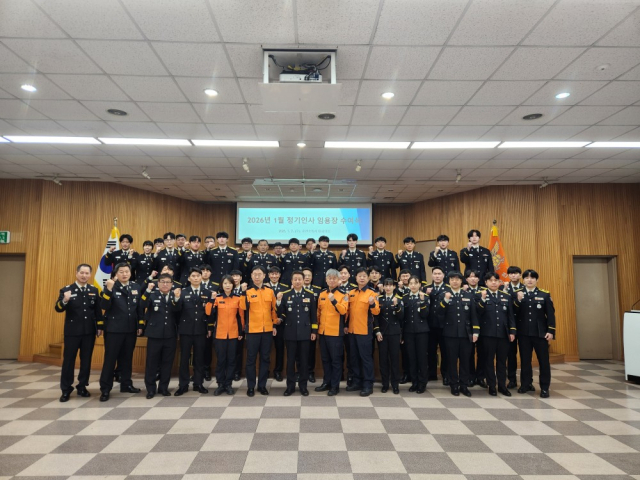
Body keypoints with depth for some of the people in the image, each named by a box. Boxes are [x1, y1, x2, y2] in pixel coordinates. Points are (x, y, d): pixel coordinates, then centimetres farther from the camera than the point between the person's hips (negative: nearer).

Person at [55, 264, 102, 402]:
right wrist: (64, 300, -34)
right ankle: (66, 390, 15)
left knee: (86, 360, 9)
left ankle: (82, 387, 22)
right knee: (68, 360, 4)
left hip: (89, 331, 3)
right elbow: (58, 308, -13)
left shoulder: (94, 290, 5)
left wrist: (100, 326, 5)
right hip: (72, 331, -3)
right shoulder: (66, 289, -4)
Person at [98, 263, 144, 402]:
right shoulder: (110, 287, -5)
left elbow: (140, 307, 9)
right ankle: (105, 388, 9)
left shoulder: (137, 287, 6)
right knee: (110, 358, 0)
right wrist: (108, 289, -26)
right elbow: (104, 306, -16)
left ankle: (126, 384, 26)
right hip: (114, 329, -4)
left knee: (127, 358, 14)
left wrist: (141, 324, 7)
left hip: (131, 329, 4)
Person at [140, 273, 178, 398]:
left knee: (167, 362, 8)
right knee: (152, 362, 5)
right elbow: (142, 306, -19)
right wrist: (148, 291, -25)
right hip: (155, 334, -1)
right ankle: (151, 388, 18)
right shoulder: (152, 295, 1)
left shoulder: (175, 296, 5)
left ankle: (163, 387, 22)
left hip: (170, 335, 2)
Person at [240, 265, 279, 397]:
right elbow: (243, 307, -15)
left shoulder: (270, 291, 6)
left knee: (265, 358, 9)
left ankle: (262, 385, 20)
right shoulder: (247, 291, -2)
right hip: (252, 330, -2)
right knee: (251, 358, 5)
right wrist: (244, 293, -25)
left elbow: (273, 308, 12)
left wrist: (275, 321, 5)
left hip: (267, 330, 3)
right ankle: (251, 386, 17)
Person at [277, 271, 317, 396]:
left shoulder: (310, 295, 1)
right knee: (290, 360, 8)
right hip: (290, 332, 0)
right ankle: (290, 385, 19)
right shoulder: (285, 295, 0)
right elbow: (280, 313, -2)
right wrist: (279, 301, -18)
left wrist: (314, 331, 2)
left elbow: (313, 314, 4)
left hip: (305, 332, 0)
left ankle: (303, 385, 19)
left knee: (304, 360, 7)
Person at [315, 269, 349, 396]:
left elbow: (343, 311, -19)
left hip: (335, 332, -5)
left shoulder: (343, 295, -6)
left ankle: (335, 385, 11)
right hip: (323, 332, 5)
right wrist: (317, 327, 15)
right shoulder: (321, 295, 9)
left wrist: (334, 300, -32)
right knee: (325, 359, 14)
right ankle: (326, 382, 25)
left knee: (336, 359, 2)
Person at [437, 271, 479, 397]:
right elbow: (439, 313, -10)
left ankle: (464, 386, 19)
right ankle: (454, 386, 16)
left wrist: (475, 332, -1)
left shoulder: (469, 296, 7)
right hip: (450, 334, -1)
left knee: (465, 360, 8)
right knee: (452, 360, 5)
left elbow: (474, 316, 6)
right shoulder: (444, 296, 2)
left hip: (465, 333, 2)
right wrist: (445, 300, -22)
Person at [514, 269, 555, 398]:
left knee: (543, 360, 3)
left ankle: (544, 387, 13)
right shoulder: (518, 294, 3)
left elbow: (551, 314, -1)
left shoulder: (545, 294, 1)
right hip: (524, 333, 1)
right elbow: (514, 313, -5)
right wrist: (518, 300, -20)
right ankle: (526, 384, 22)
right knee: (525, 359, 10)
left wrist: (551, 331, -7)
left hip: (541, 332, -1)